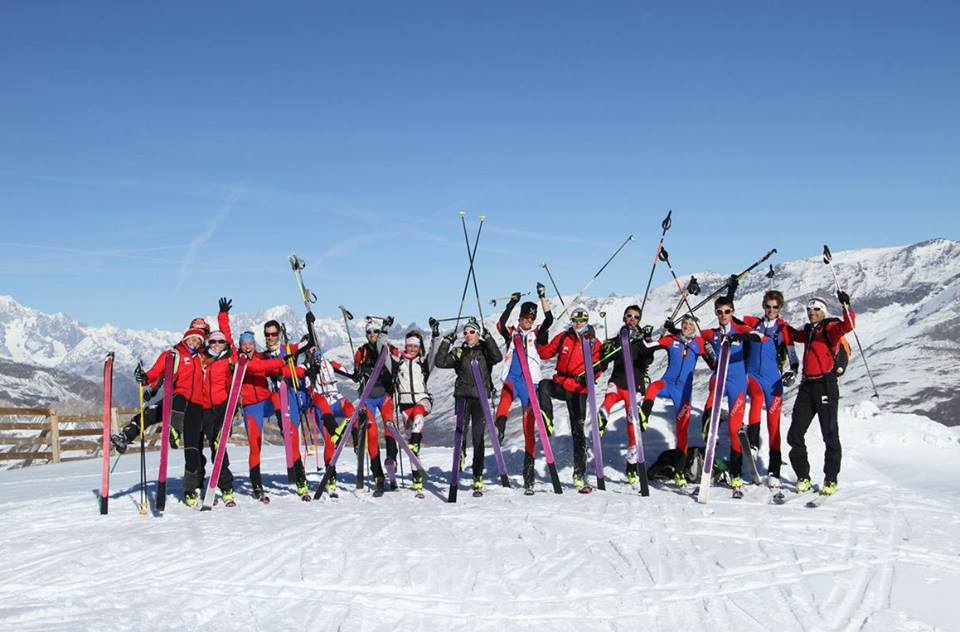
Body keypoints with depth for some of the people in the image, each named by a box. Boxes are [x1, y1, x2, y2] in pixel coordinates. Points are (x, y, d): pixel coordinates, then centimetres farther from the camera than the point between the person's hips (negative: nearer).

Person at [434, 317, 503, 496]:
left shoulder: (485, 350, 7)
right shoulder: (459, 352, 12)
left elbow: (497, 358, -14)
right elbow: (440, 362, 1)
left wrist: (488, 338, -14)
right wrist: (447, 342, -4)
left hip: (481, 397, -1)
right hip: (463, 395, 1)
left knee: (478, 438, 0)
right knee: (462, 426, -22)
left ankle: (478, 479, 5)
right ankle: (459, 453, 9)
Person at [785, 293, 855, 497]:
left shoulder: (829, 327, -2)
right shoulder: (808, 331, 18)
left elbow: (847, 326, -23)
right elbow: (793, 335, 40)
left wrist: (846, 306, -37)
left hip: (826, 385, -7)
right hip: (807, 386, 7)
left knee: (830, 435, -4)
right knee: (795, 434, 2)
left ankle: (831, 480, 5)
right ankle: (803, 478, 10)